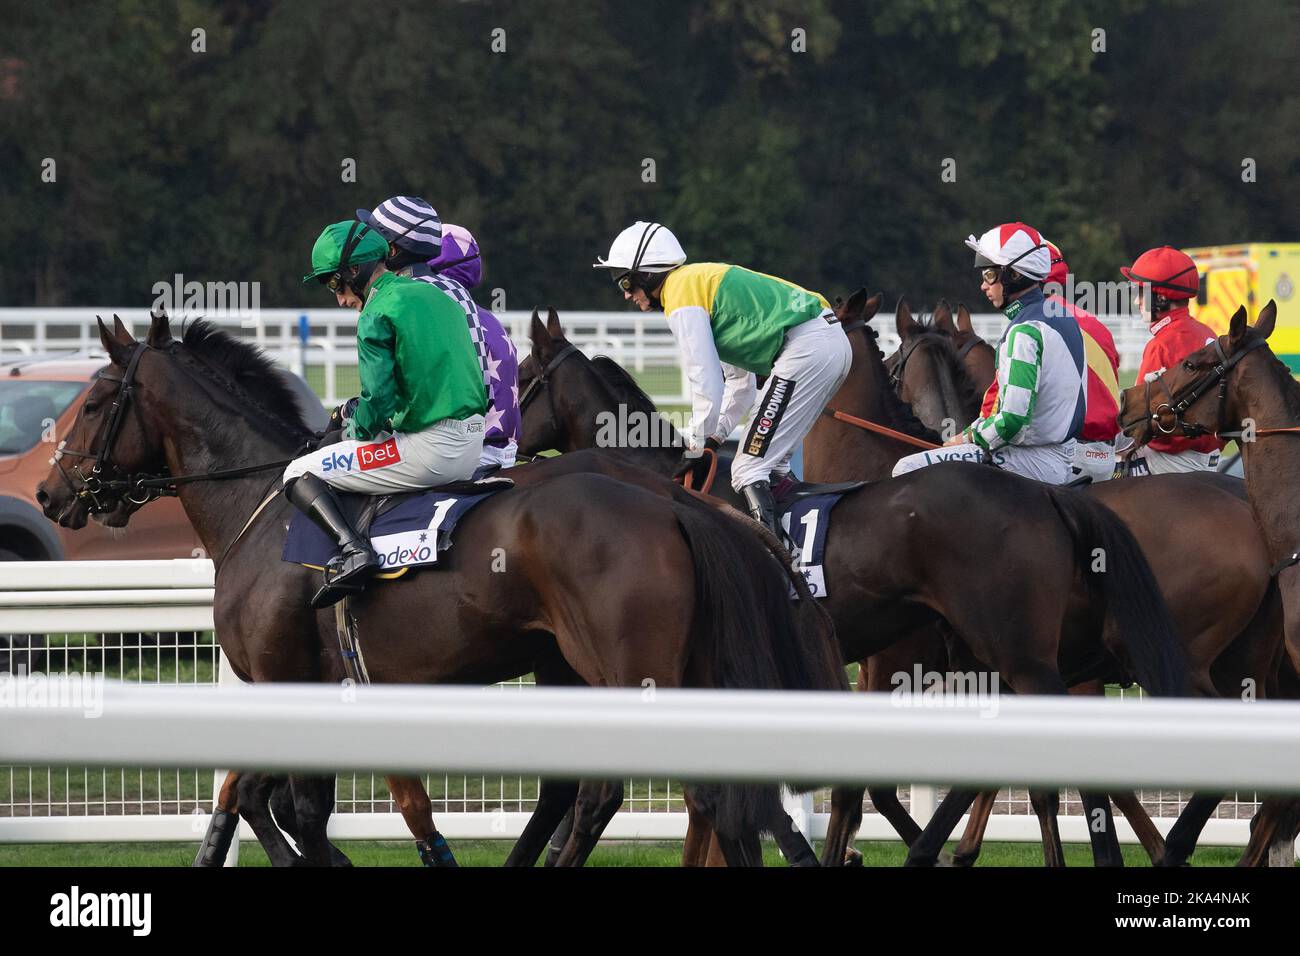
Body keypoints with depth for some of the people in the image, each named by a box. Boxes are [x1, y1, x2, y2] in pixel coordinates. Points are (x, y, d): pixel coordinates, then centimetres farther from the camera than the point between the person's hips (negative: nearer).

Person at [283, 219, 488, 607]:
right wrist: (358, 413, 22)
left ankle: (353, 548, -21)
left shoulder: (377, 316, -11)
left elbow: (378, 404, -16)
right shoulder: (437, 297, 15)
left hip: (428, 451, -8)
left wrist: (355, 427, 6)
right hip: (471, 450, 8)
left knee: (299, 475, 0)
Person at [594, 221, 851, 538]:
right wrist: (713, 439, 23)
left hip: (806, 348, -10)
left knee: (750, 469, -11)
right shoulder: (703, 279, 26)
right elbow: (739, 380, 29)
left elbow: (706, 384, -8)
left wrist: (697, 450, 2)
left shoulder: (682, 300, -5)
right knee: (770, 461, 22)